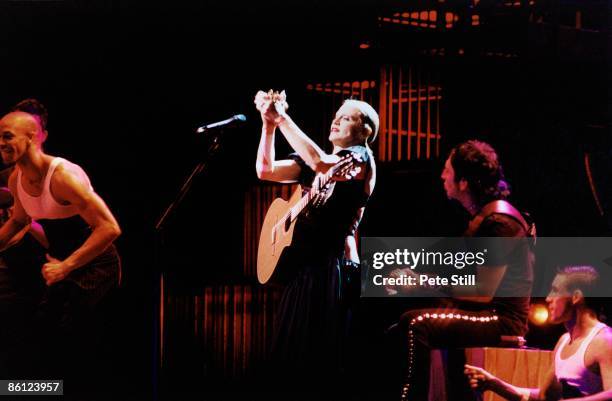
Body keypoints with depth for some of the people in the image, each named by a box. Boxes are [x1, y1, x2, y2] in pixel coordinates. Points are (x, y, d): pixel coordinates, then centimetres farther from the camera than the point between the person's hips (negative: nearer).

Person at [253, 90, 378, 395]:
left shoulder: (362, 157, -5)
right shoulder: (312, 162, 17)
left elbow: (321, 164, -24)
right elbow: (266, 170, 9)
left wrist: (283, 118, -21)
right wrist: (269, 124, -3)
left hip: (332, 265, -8)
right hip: (301, 263, 8)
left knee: (319, 362, -7)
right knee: (290, 355, 10)